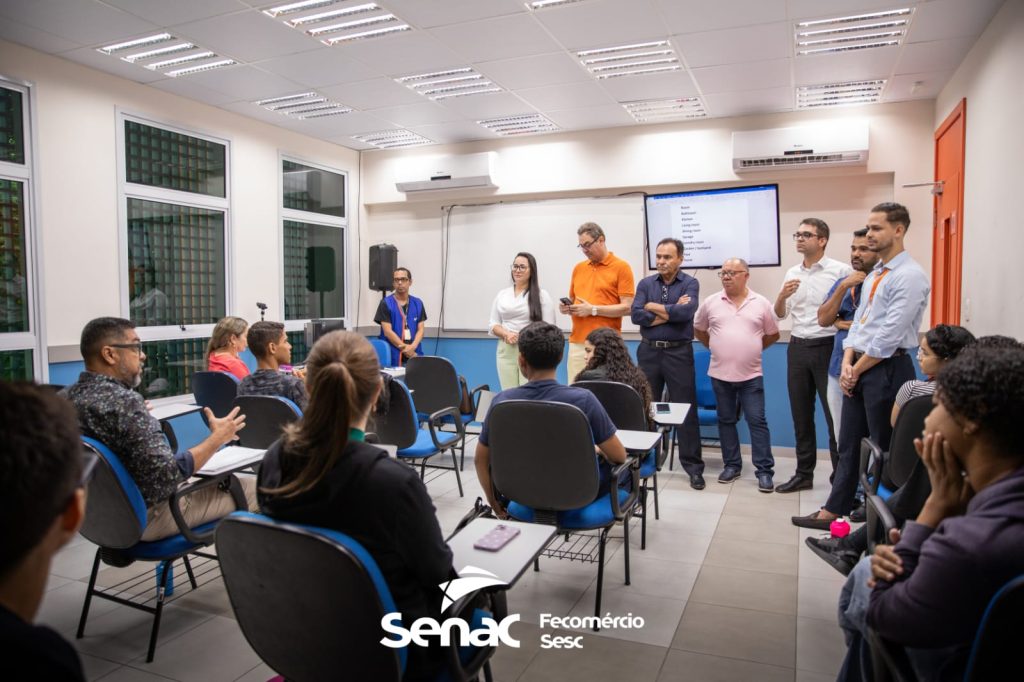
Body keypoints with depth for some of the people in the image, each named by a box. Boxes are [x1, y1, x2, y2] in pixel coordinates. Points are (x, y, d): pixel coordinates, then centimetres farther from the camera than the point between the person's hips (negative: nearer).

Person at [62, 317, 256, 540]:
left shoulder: (64, 397, -2)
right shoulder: (123, 400, -28)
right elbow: (167, 476, -30)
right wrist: (217, 438, -18)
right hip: (146, 518, -9)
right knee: (254, 487, 2)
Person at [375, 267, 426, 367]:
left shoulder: (418, 304, 10)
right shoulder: (386, 303, -1)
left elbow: (420, 329, 6)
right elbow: (387, 332, -7)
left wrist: (412, 347, -12)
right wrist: (406, 350, -11)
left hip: (415, 354, 3)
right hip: (393, 356, -3)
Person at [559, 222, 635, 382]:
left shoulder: (621, 267, -3)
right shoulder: (578, 268, 15)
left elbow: (627, 307, -10)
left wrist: (593, 310, -15)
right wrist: (567, 307, 0)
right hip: (577, 343, 5)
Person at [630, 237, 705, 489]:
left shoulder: (690, 283, -1)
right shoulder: (645, 284, 6)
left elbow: (686, 312, -20)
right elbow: (635, 315, -8)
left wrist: (653, 307, -9)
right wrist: (671, 312, -13)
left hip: (679, 352, -2)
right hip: (649, 351, 3)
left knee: (686, 410, 2)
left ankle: (693, 466, 11)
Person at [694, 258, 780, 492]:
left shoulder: (761, 303, 0)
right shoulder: (710, 302, 1)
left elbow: (773, 334, 11)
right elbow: (698, 329, 14)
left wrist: (753, 348, 8)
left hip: (751, 375, -1)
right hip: (720, 374, 2)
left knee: (757, 421, 0)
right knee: (726, 420, 10)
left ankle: (764, 470, 7)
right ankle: (732, 465, 22)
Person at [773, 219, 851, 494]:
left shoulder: (840, 270, -7)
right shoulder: (792, 273, 10)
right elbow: (780, 314, 12)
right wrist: (782, 295, -7)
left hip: (827, 347, -5)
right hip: (797, 348, 6)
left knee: (835, 415, 1)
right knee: (801, 415, 12)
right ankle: (804, 473, 23)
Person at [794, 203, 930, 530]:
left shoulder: (910, 276, -14)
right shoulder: (873, 274, 14)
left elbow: (890, 336, -18)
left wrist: (857, 370, -11)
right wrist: (847, 362, 0)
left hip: (887, 370, -8)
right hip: (858, 368, 8)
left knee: (885, 448, 4)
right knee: (848, 443, 12)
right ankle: (833, 511, 20)